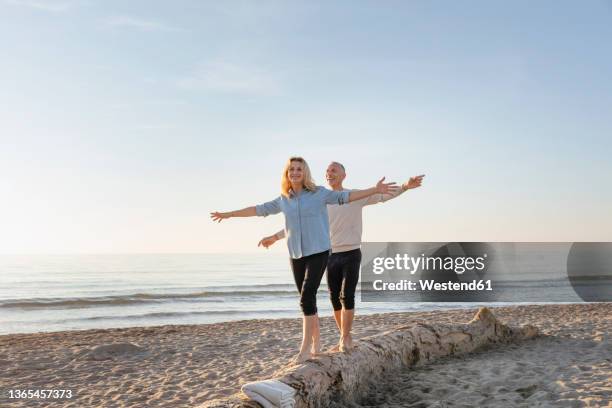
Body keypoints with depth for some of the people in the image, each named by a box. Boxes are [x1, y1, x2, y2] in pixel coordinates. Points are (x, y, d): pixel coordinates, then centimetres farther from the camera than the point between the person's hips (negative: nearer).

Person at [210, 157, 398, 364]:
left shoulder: (319, 193, -2)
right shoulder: (283, 200, 9)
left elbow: (346, 196, -9)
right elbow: (258, 209, 19)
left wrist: (375, 190, -21)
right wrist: (228, 214, 25)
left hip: (318, 252, -4)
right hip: (296, 255, 4)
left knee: (307, 297, -15)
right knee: (308, 299, 9)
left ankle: (305, 348, -10)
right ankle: (316, 342, 23)